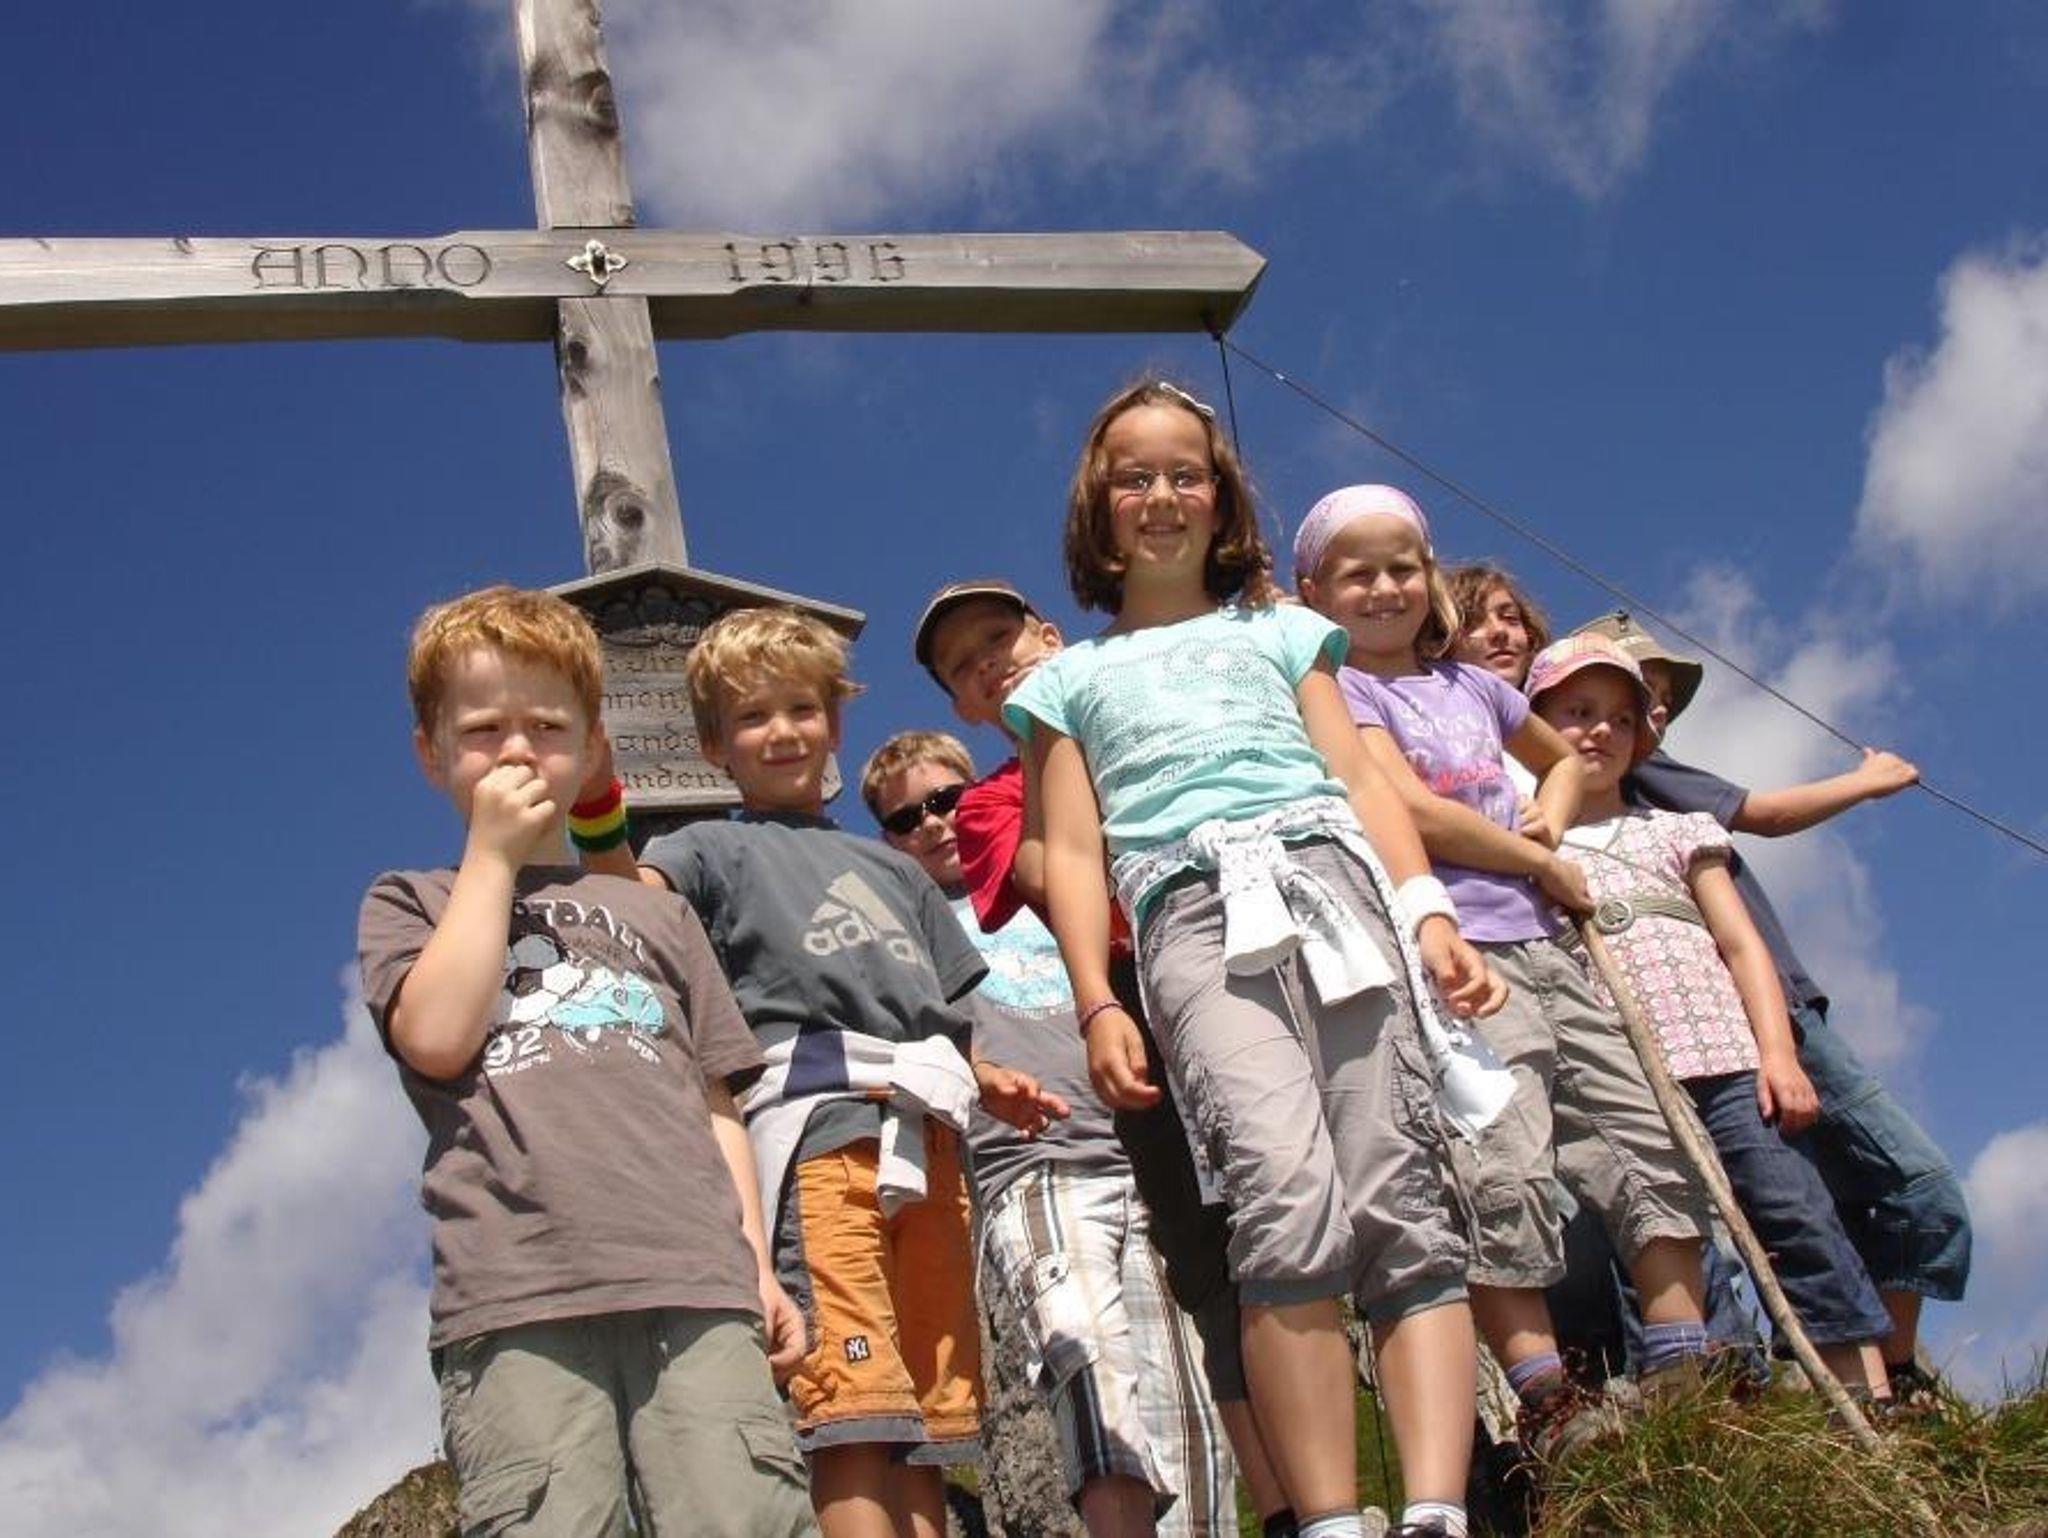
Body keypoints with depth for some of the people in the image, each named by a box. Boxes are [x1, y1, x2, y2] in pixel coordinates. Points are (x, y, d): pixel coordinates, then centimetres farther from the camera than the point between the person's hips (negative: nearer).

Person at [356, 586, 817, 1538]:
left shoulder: (654, 913, 29)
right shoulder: (410, 906, 23)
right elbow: (438, 1036, 1)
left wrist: (756, 1265, 10)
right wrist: (492, 856, 9)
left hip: (694, 1286, 2)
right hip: (516, 1299, -2)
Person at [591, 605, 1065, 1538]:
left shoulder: (891, 868, 32)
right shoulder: (719, 851, 16)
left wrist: (991, 1084, 11)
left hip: (925, 1138, 6)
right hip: (815, 1125, -5)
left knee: (929, 1428, 0)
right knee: (852, 1417, -18)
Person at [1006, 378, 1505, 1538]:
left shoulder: (1278, 630, 29)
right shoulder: (1071, 678, 27)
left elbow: (1361, 780, 18)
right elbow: (1074, 852, 17)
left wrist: (1431, 915, 2)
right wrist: (1098, 1005, 1)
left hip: (1331, 875, 2)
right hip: (1195, 915, -1)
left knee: (1401, 1198, -18)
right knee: (1289, 1199, -26)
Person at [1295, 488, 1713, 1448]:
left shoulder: (1471, 684, 22)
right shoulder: (1336, 688, 2)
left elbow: (1563, 757, 38)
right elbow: (1411, 810, -12)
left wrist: (1552, 826, 15)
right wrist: (1540, 862, -3)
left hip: (1540, 943, 8)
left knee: (1652, 1142, 5)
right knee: (1503, 1170, -20)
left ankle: (1684, 1372, 12)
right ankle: (1545, 1402, -18)